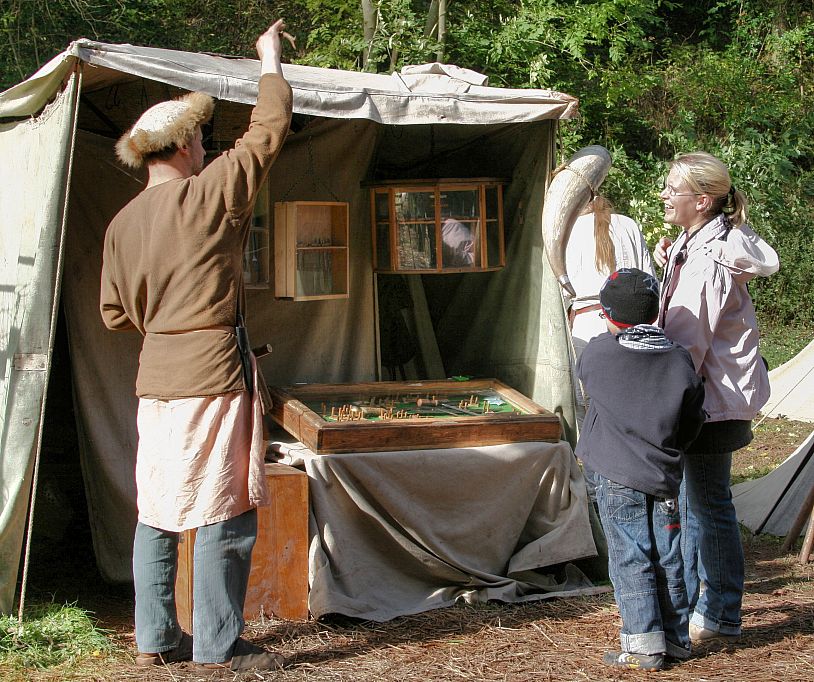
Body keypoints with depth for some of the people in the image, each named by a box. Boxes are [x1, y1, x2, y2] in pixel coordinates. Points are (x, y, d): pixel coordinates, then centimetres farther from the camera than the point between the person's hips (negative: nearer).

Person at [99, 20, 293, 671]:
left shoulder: (123, 223, 9)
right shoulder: (211, 193, -9)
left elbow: (116, 313, 13)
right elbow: (269, 129, -2)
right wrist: (271, 59, 11)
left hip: (155, 375, 7)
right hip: (214, 372, -7)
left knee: (157, 509, 12)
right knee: (223, 513, -2)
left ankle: (155, 637, 18)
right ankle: (219, 646, 3)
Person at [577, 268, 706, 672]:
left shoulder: (597, 353, -8)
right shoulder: (680, 361, 0)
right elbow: (691, 423, 9)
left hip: (616, 477, -3)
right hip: (664, 476, 3)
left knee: (630, 559, 1)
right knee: (667, 559, 13)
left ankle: (644, 646, 0)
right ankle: (676, 638, 22)